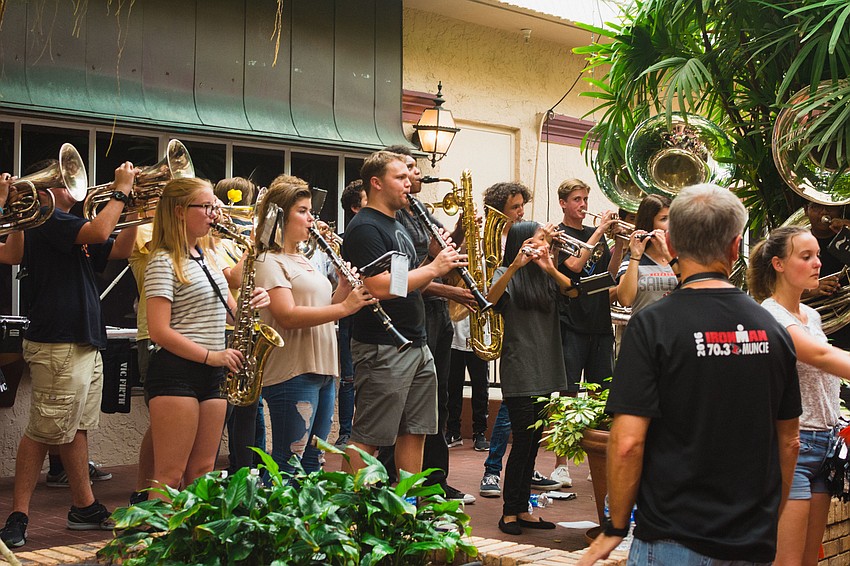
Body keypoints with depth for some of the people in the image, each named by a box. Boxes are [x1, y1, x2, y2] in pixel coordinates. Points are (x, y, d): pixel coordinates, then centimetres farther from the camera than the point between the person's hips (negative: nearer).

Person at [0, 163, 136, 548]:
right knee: (43, 433, -7)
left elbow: (119, 249, 21)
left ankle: (85, 508, 23)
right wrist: (121, 191, -12)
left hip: (84, 343, 10)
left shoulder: (65, 227, 20)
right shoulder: (45, 220, -10)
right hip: (57, 346, -10)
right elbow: (99, 232, -25)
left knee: (76, 428, 15)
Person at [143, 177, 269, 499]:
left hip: (211, 375, 8)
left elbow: (229, 310, 21)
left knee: (202, 473, 10)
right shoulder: (164, 262, -9)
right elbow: (159, 331, -16)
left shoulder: (207, 256, 16)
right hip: (175, 372, -8)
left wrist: (253, 302, -1)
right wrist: (212, 356, -19)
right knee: (170, 476, -7)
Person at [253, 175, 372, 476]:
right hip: (291, 375, -9)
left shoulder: (304, 261, 19)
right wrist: (344, 307, -25)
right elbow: (288, 316, -22)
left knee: (313, 460, 14)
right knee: (288, 465, -5)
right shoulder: (269, 262, -9)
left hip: (323, 371, 9)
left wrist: (344, 287, 2)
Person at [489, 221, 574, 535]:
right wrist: (515, 265, -32)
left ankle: (522, 510, 16)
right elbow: (491, 298, -23)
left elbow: (573, 291, -3)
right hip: (519, 371, -6)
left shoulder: (546, 275, 13)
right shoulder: (507, 274, -3)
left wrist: (550, 269, -17)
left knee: (533, 442, 9)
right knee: (523, 441, -7)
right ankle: (509, 513, 3)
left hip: (545, 369, 6)